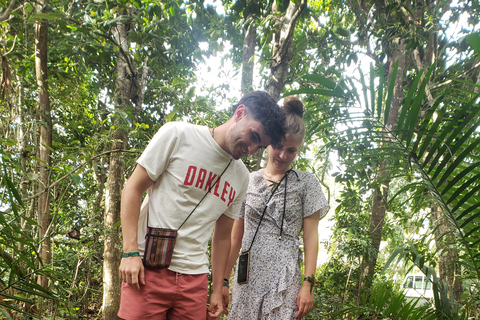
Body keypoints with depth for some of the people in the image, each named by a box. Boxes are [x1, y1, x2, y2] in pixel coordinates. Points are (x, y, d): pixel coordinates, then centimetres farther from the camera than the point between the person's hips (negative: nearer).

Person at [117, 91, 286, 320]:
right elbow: (133, 189, -5)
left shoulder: (242, 177, 8)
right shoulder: (178, 135, -6)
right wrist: (130, 252, -13)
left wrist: (217, 290, 12)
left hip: (194, 277, 4)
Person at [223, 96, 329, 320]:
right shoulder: (249, 181, 8)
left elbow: (311, 236, -1)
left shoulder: (306, 183, 2)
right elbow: (236, 236, 10)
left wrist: (308, 283, -9)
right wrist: (224, 279, 8)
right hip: (246, 279, 3)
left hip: (284, 281, -2)